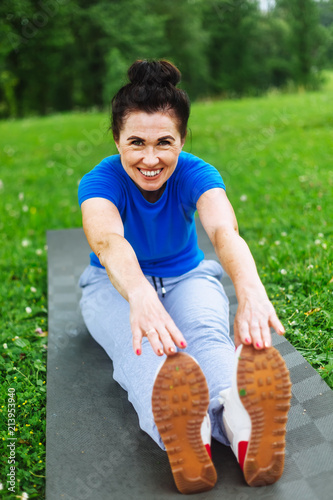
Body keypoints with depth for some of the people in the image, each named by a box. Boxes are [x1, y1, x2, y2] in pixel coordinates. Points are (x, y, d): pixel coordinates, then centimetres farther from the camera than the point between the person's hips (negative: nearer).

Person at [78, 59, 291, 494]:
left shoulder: (196, 174, -20)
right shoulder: (100, 181, -23)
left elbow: (224, 231, -42)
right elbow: (108, 241, -46)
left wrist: (251, 290, -65)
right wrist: (140, 295, -71)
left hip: (187, 277, 1)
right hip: (116, 287, -1)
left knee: (208, 334, -35)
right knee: (139, 346, -37)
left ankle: (243, 426, -65)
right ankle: (185, 438, -66)